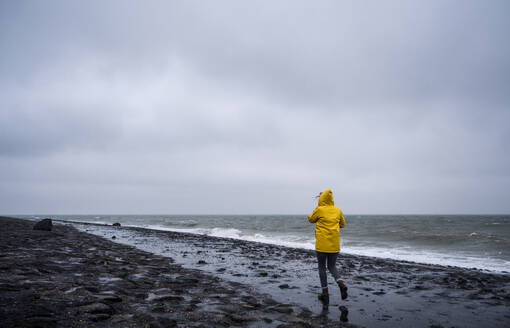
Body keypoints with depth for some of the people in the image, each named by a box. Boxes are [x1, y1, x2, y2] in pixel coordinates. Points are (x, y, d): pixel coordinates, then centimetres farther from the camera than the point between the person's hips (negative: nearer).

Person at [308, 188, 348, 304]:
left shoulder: (319, 210, -8)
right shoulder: (337, 210, 5)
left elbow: (311, 219, 9)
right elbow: (343, 224, 16)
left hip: (322, 244, -4)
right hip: (335, 245, 4)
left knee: (322, 267, 10)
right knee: (332, 266, 18)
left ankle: (325, 294, 11)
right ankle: (341, 284, -9)